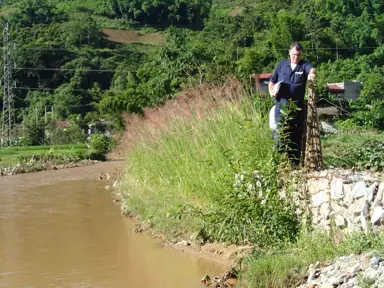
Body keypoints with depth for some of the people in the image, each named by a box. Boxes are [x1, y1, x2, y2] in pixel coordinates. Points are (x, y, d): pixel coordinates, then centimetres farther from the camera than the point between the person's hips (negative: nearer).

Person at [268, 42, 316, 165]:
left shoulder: (304, 65, 4)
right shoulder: (282, 65, 11)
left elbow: (311, 69, -20)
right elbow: (272, 81, 20)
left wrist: (312, 74, -44)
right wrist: (271, 91, 0)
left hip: (297, 106, 0)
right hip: (281, 105, 0)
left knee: (297, 135, 7)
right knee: (280, 134, -5)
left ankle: (295, 163, 17)